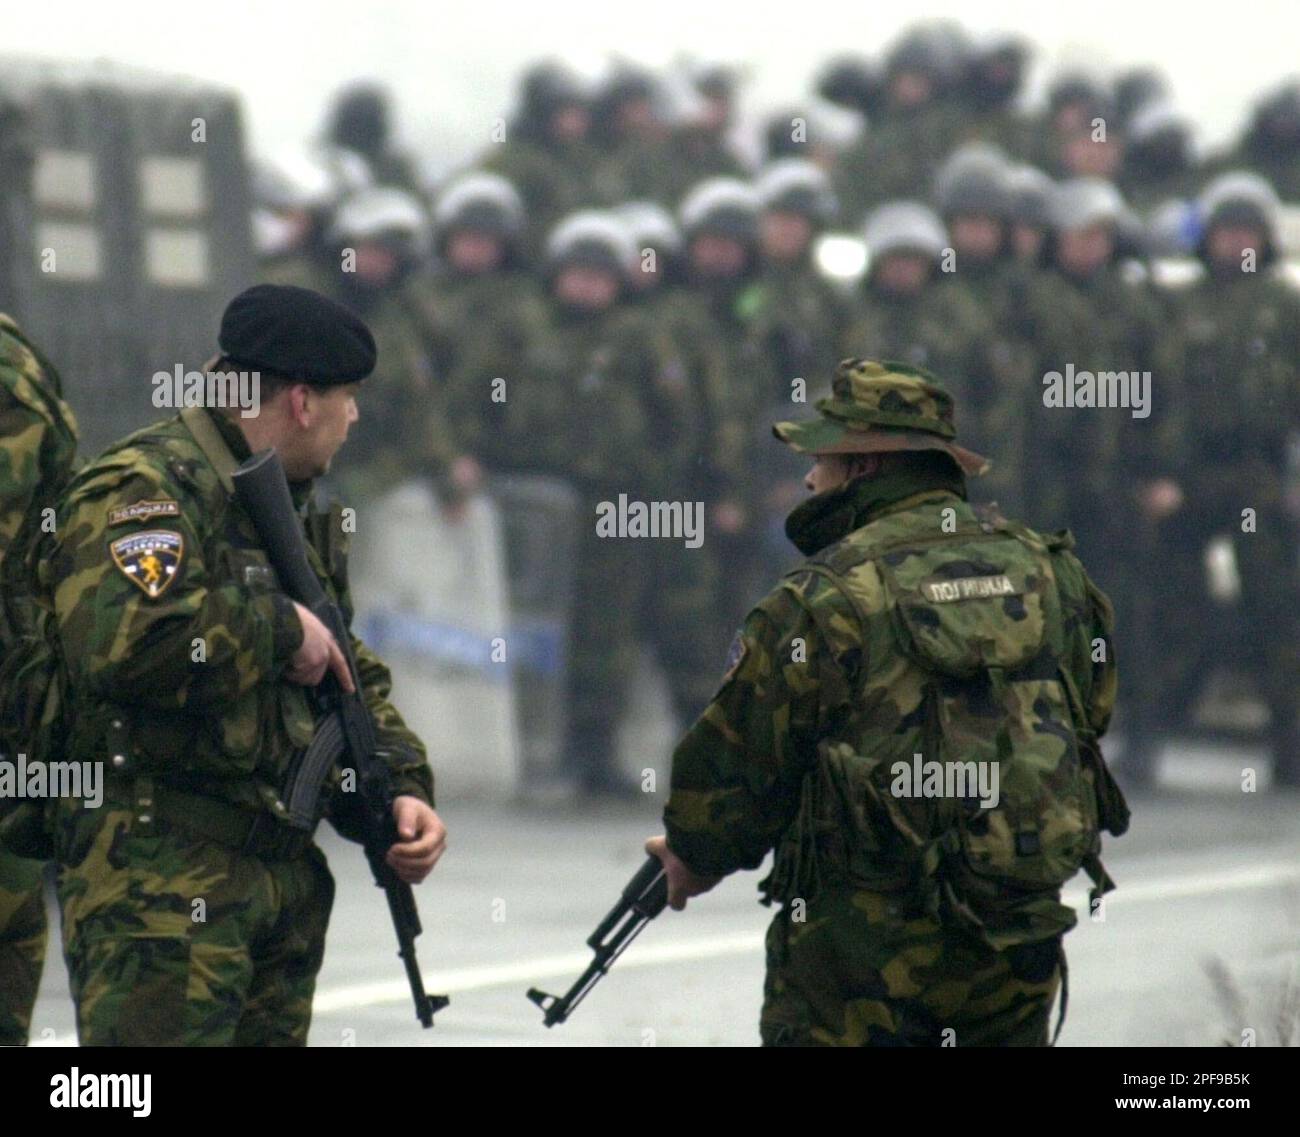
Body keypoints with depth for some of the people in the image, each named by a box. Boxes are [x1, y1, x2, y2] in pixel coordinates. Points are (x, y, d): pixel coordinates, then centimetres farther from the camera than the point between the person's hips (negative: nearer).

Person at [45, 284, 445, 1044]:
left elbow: (353, 681, 27)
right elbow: (122, 638, -31)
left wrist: (400, 789, 8)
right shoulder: (144, 488, -12)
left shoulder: (302, 513, 21)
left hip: (286, 873, 10)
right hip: (161, 883, -10)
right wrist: (279, 626, -18)